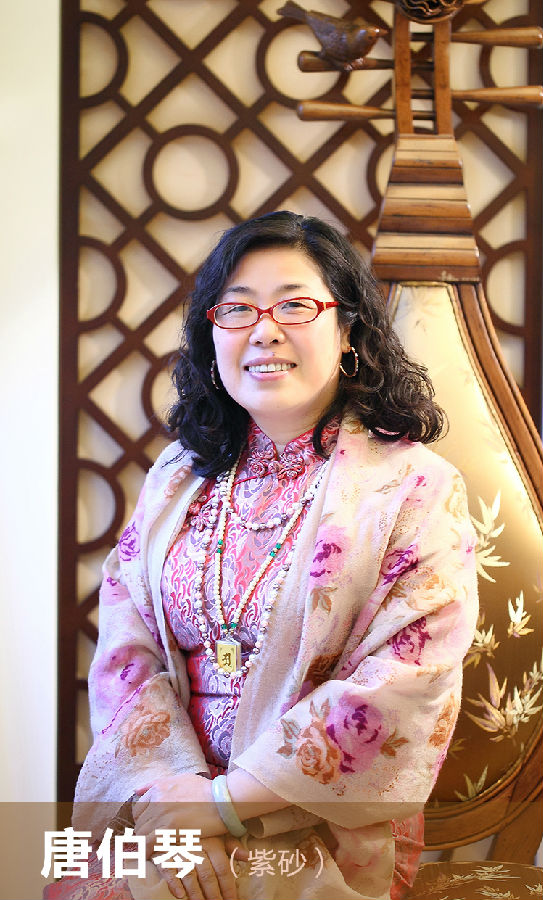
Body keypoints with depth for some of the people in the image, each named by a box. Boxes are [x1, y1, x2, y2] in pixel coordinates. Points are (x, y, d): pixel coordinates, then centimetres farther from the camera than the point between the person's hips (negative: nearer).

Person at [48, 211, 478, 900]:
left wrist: (224, 802, -15)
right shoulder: (178, 478, 9)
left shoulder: (417, 488, -6)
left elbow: (404, 687, -13)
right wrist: (167, 790, -14)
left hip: (322, 828, -4)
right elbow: (126, 643, 2)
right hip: (157, 792, 4)